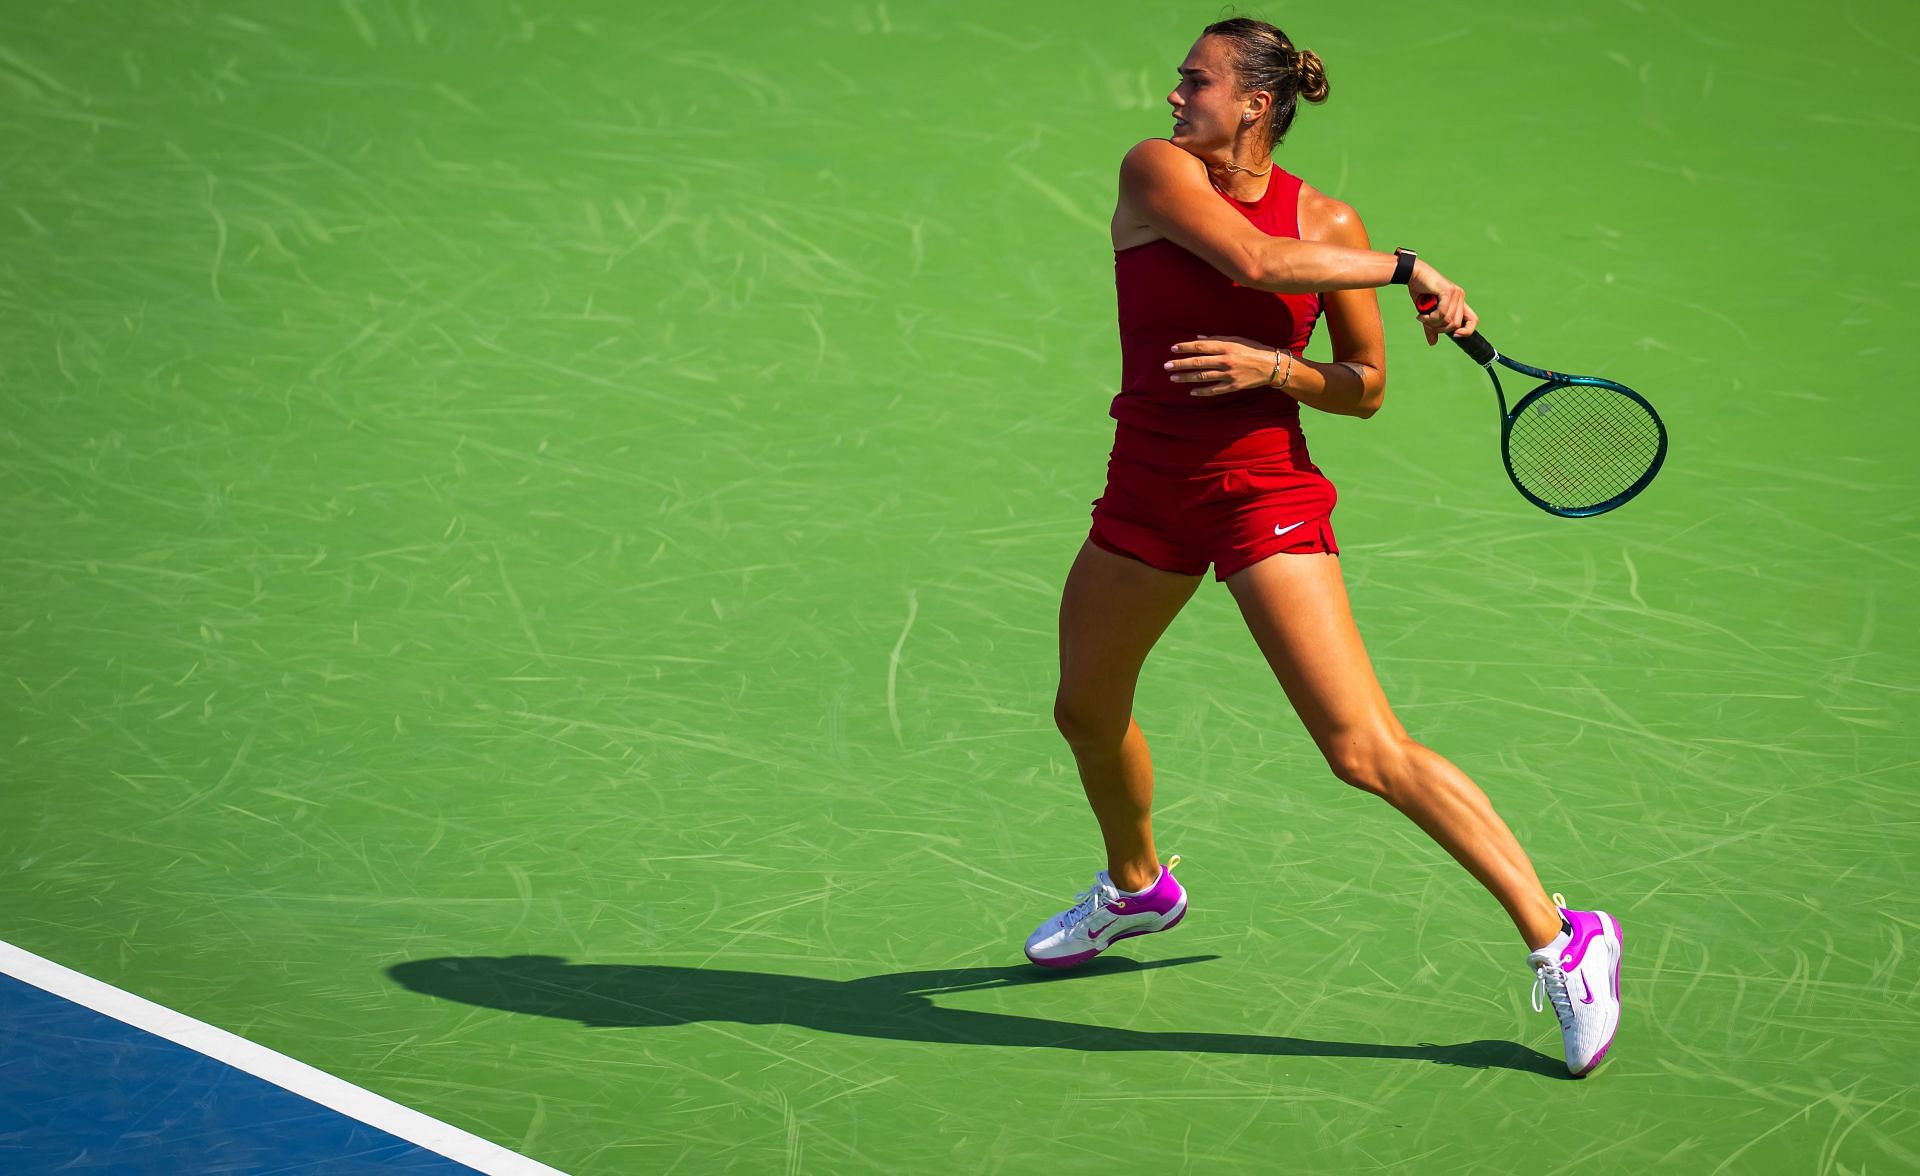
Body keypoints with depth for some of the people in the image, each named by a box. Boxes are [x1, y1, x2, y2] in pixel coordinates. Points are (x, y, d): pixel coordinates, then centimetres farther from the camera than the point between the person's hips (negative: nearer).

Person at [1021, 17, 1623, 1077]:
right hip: (1148, 491, 4)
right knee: (1087, 711, 21)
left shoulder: (1329, 224, -7)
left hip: (1267, 494, -4)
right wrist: (1406, 269, -20)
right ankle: (1136, 888, 52)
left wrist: (1273, 367, -18)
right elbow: (1253, 258, -24)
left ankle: (1559, 939, -10)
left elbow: (1367, 388, 1)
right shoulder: (1156, 171, -7)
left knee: (1367, 751, -15)